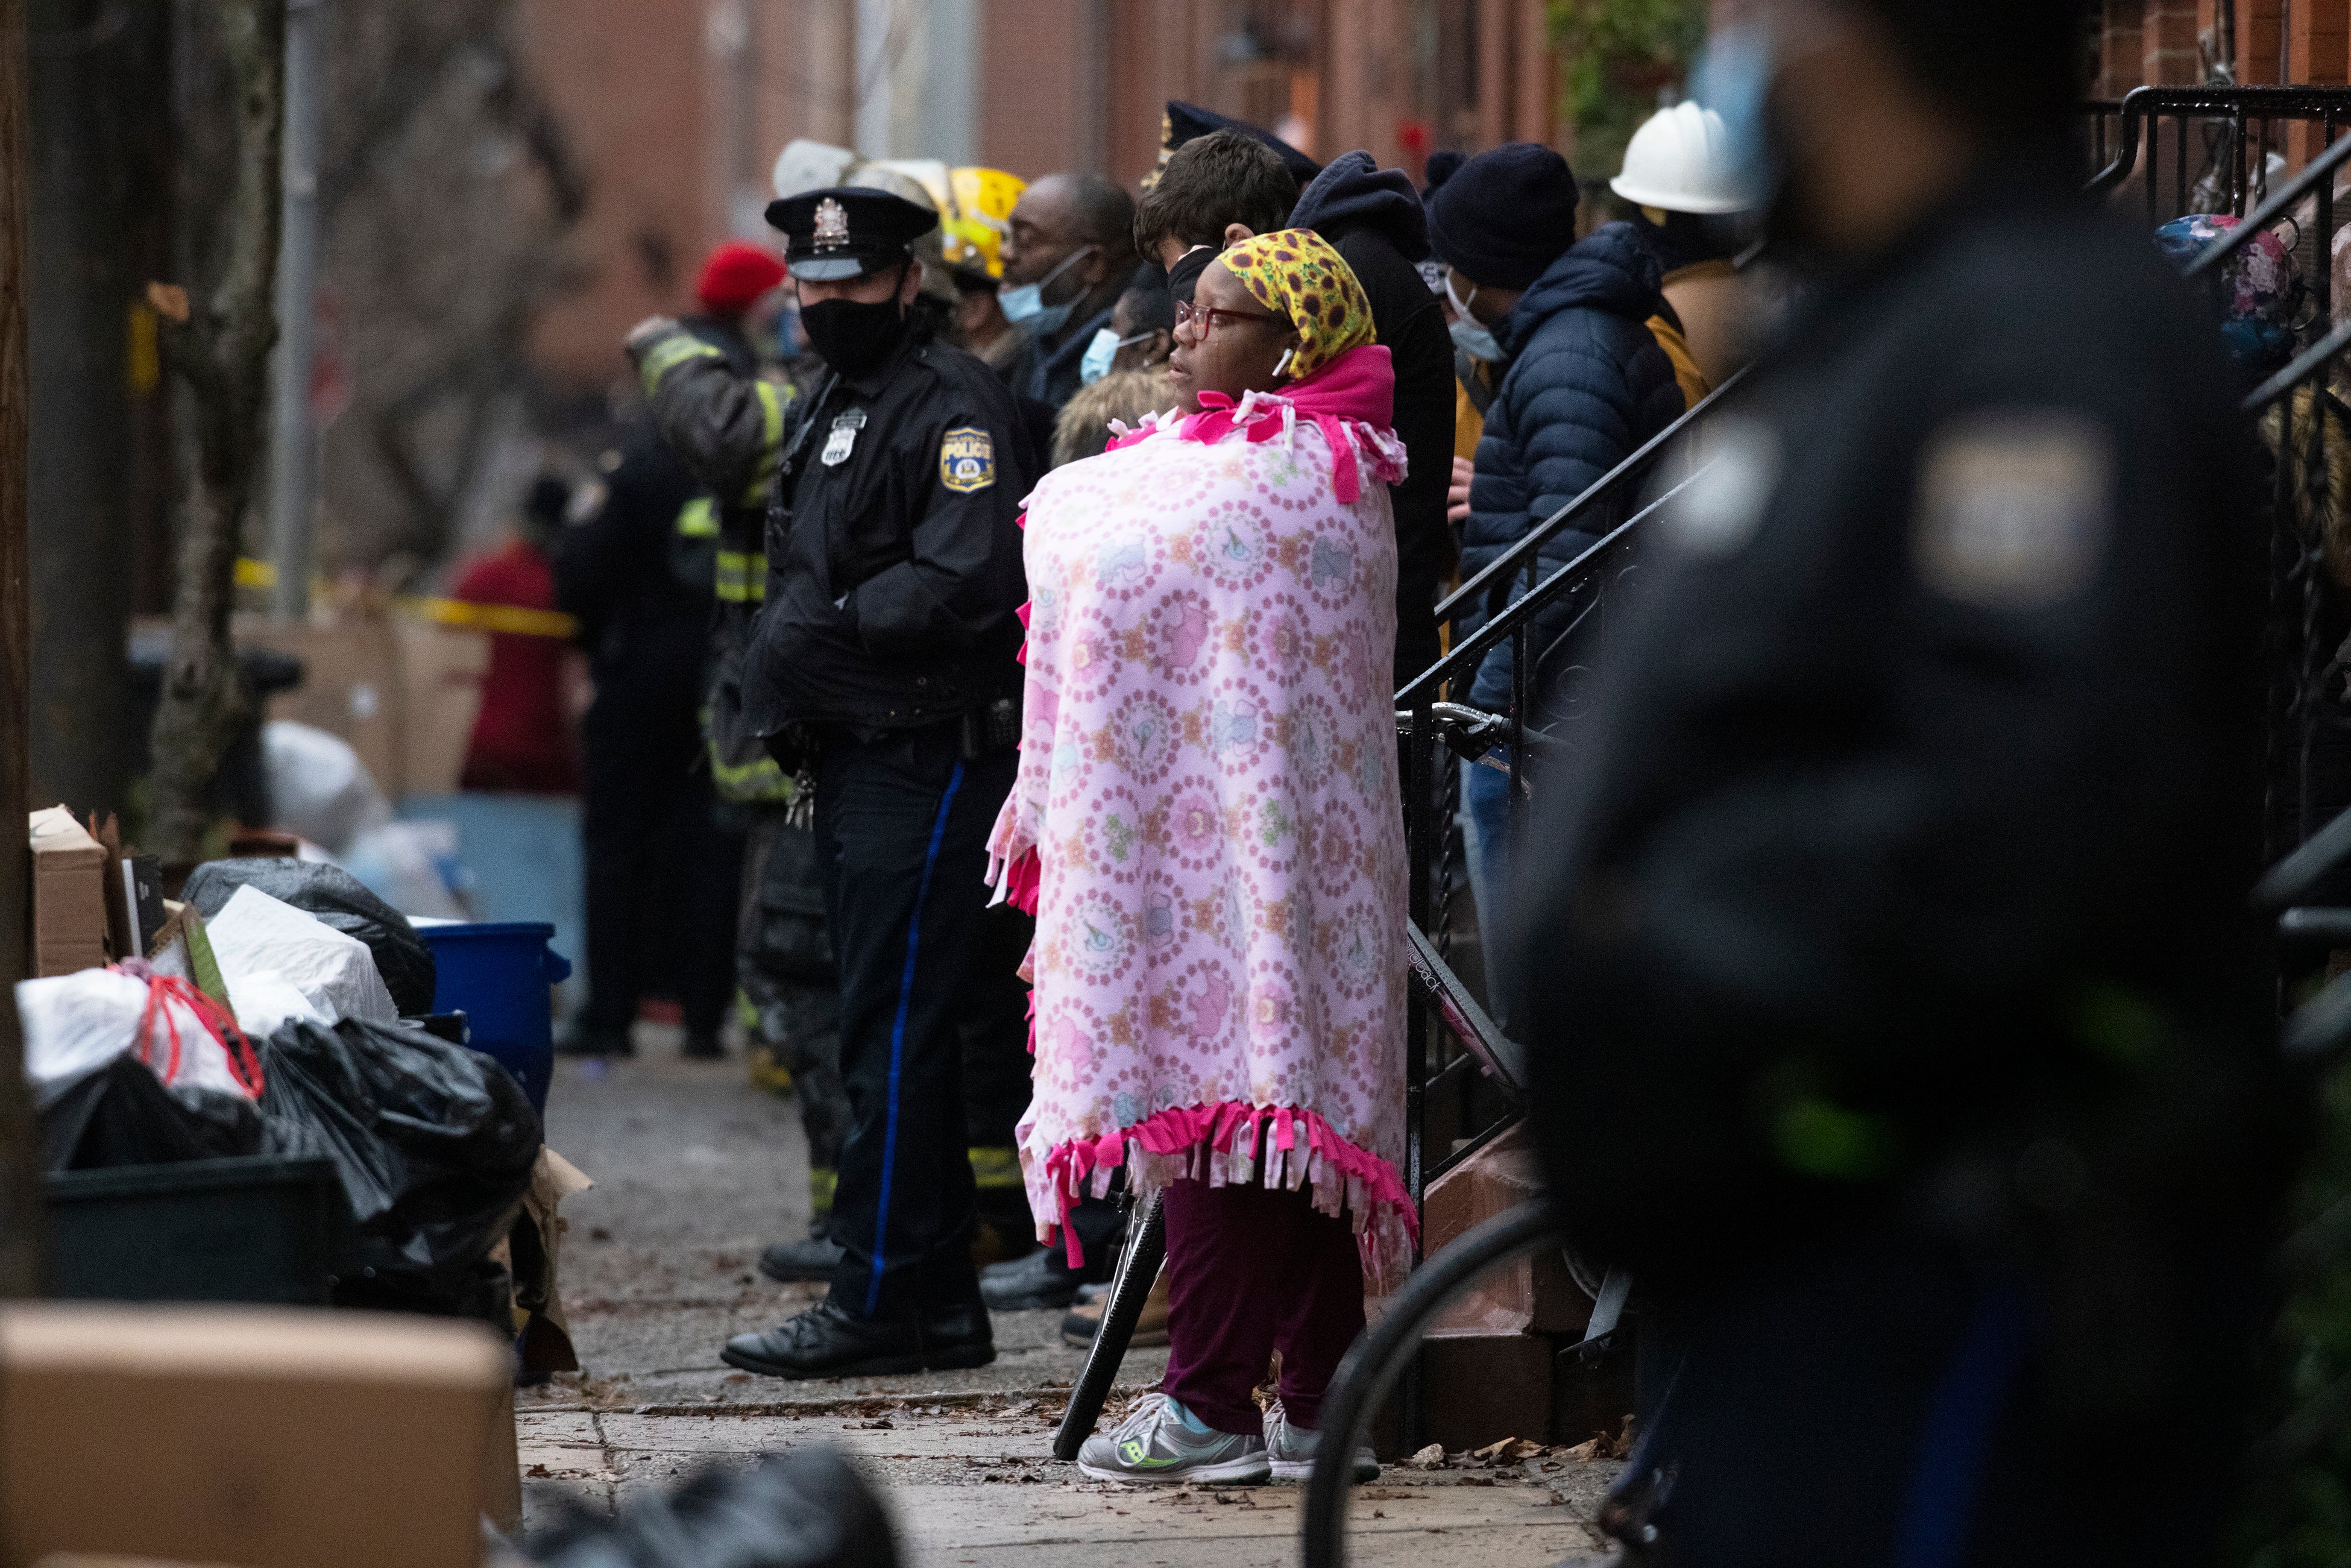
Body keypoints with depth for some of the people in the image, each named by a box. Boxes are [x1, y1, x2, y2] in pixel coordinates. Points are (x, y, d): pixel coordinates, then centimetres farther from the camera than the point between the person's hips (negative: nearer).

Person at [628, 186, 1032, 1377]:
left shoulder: (951, 403, -11)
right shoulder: (829, 408, 20)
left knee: (894, 1035, -10)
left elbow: (966, 581, -21)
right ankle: (939, 1304, 15)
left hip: (926, 758, -10)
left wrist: (822, 632, -19)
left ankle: (881, 1300, -10)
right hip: (853, 759, 10)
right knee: (891, 1033, 11)